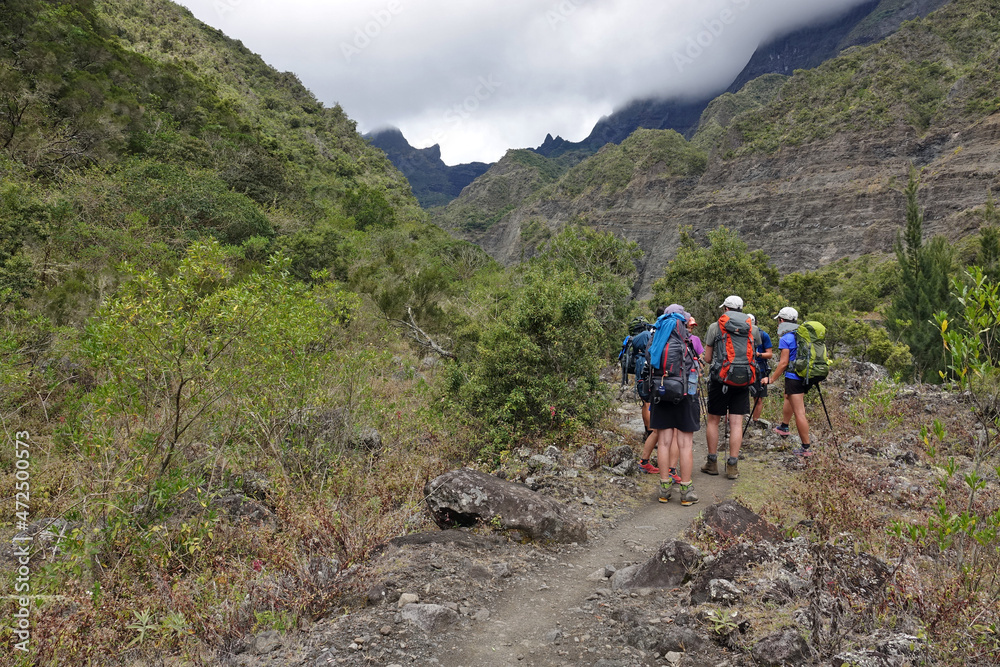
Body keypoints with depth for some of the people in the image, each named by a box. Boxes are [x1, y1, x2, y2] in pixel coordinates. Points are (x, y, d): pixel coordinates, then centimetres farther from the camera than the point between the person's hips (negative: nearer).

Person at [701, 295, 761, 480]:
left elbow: (707, 358, 3)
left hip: (720, 378, -2)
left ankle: (712, 463, 14)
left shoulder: (715, 327, 0)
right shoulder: (753, 329, 8)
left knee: (713, 420, 10)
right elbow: (753, 357, 16)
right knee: (736, 423, 3)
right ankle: (732, 466, 5)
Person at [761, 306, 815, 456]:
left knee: (799, 412, -7)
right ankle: (783, 427, 48)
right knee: (788, 397, 32)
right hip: (808, 377, 10)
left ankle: (806, 448, -5)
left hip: (794, 378, -10)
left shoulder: (785, 338, -12)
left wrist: (771, 379, -10)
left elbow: (784, 363, -16)